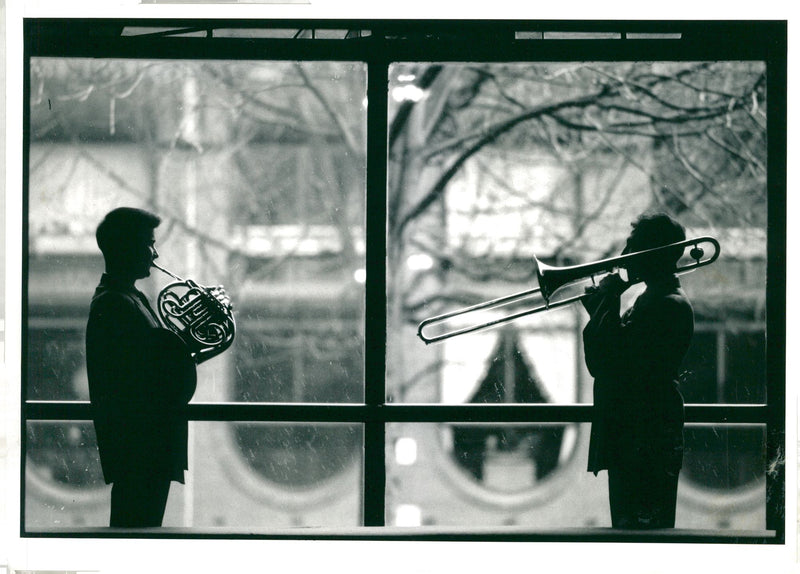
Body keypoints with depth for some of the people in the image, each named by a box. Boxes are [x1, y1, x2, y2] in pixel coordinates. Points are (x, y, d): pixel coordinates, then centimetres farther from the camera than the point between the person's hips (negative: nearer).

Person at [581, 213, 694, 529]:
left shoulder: (669, 305, -13)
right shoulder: (651, 299, 20)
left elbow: (609, 360, -20)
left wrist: (608, 302, -9)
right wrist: (600, 309, 12)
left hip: (648, 441, -11)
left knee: (645, 529, -10)